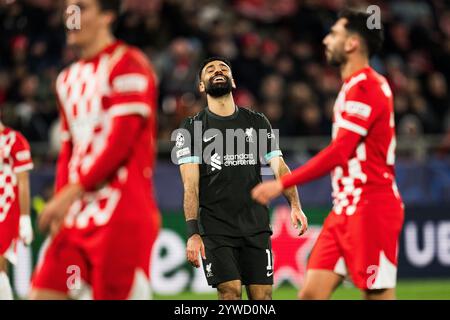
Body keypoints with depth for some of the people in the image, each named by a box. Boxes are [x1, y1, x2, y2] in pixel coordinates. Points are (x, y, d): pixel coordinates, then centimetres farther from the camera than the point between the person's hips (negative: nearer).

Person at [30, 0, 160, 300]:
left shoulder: (127, 65, -7)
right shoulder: (69, 79, 19)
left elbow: (119, 142, -15)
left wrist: (69, 194, -17)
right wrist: (60, 207, 9)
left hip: (122, 216, -8)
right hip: (77, 219, 8)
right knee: (44, 294, -1)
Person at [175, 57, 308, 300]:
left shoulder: (257, 122, 12)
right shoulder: (192, 129, 3)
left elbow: (279, 166, 6)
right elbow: (191, 185, -5)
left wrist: (295, 206, -12)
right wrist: (192, 233, -16)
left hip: (257, 225, 3)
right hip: (215, 228, -3)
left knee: (262, 296, 0)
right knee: (231, 292, -15)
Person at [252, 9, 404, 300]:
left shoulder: (364, 87, -14)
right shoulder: (357, 86, 16)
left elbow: (339, 153, -20)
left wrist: (282, 184, -18)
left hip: (370, 208, -9)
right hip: (346, 209, 9)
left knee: (378, 295, -6)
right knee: (312, 295, 2)